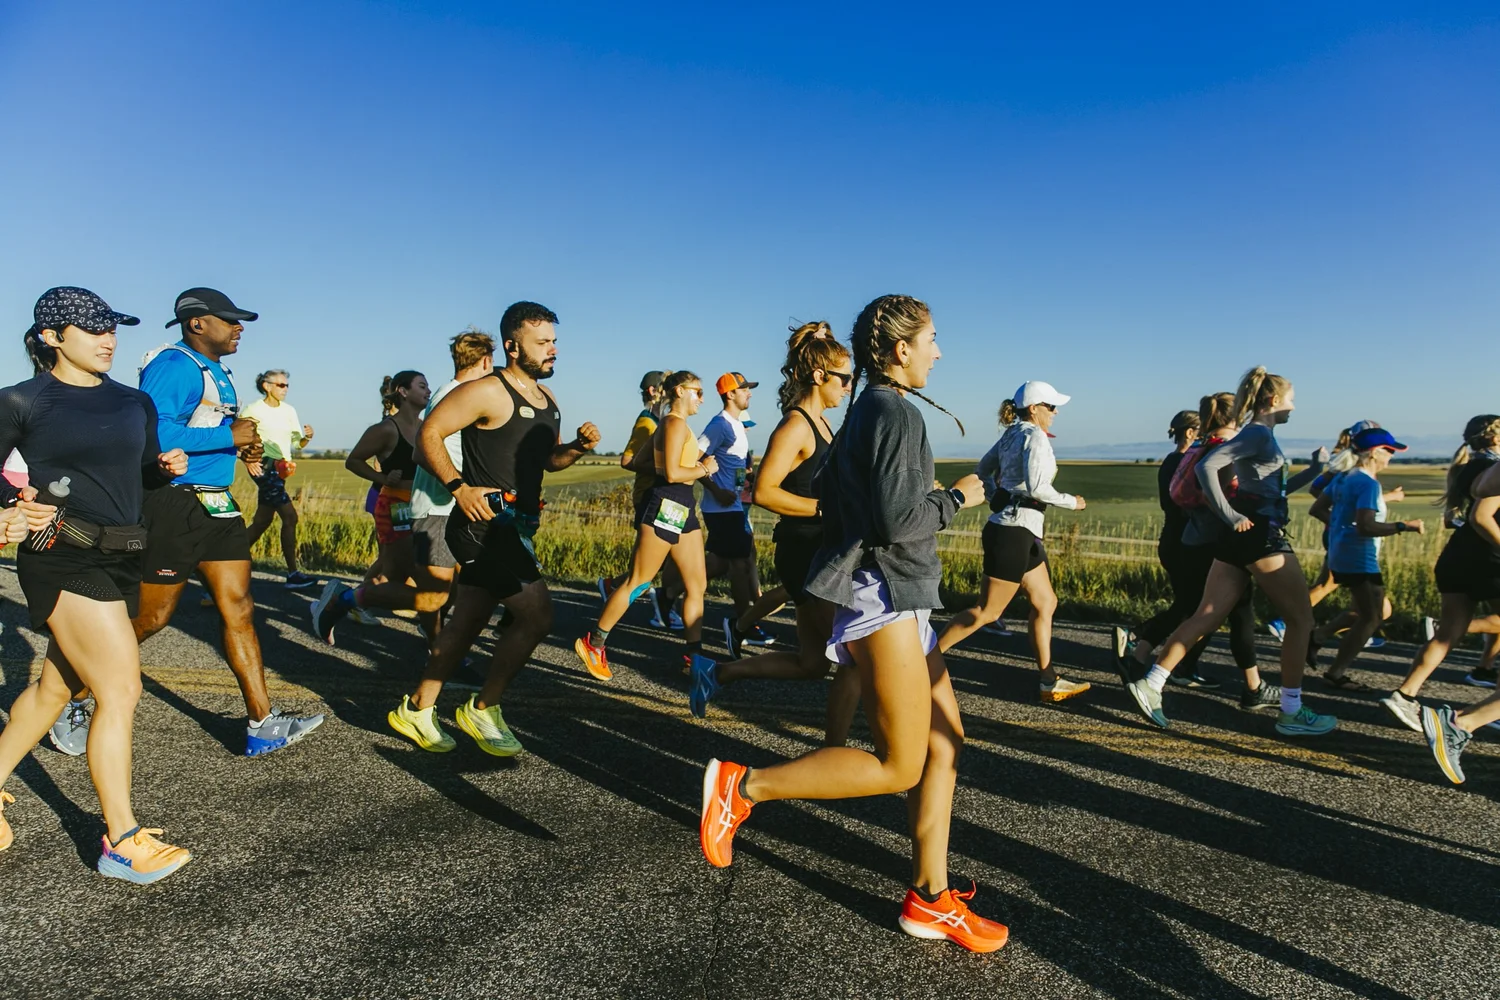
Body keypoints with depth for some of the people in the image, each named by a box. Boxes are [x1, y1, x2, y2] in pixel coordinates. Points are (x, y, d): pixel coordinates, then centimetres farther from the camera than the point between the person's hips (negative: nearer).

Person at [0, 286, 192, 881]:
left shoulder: (135, 403, 12)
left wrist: (167, 467, -1)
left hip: (120, 558, 6)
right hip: (64, 559, -6)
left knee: (56, 686, 17)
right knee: (120, 691, -10)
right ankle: (122, 843, -1)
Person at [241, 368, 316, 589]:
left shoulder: (288, 410, 11)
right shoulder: (254, 410, -7)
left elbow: (298, 442, 10)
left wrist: (307, 436, -11)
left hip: (282, 469, 7)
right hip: (264, 467, -7)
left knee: (263, 520, 12)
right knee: (290, 516, -13)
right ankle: (292, 575, -11)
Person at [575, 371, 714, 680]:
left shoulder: (678, 425, 20)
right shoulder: (675, 424, -11)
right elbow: (672, 473, -21)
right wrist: (705, 469, -6)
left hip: (681, 509, 10)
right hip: (665, 506, -10)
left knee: (697, 584, 6)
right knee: (637, 582, -4)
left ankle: (693, 654, 9)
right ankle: (593, 643, 7)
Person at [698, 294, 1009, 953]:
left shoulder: (867, 410, 17)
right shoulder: (895, 410, -14)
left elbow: (828, 488, 21)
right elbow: (898, 520, -21)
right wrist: (956, 498, -6)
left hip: (894, 597, 11)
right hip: (882, 592, -11)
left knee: (945, 743, 11)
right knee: (900, 766, -5)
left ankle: (931, 900, 17)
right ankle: (742, 786, -3)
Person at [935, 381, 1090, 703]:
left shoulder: (1011, 435, 13)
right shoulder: (1035, 435, -12)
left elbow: (982, 471, 19)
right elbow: (1036, 487, -23)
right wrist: (1071, 502, -8)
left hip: (1023, 533, 10)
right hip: (1014, 533, -10)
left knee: (1045, 602, 13)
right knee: (987, 611, -4)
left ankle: (1049, 682, 18)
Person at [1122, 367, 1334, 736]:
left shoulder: (1258, 435, 20)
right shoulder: (1258, 434, -9)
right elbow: (1207, 465, -25)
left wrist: (1314, 470, 22)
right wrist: (1229, 515, -21)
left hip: (1242, 539, 9)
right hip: (1262, 536, -9)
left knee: (1206, 617, 3)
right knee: (1301, 619, 3)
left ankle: (1150, 684, -3)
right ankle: (1291, 713, 8)